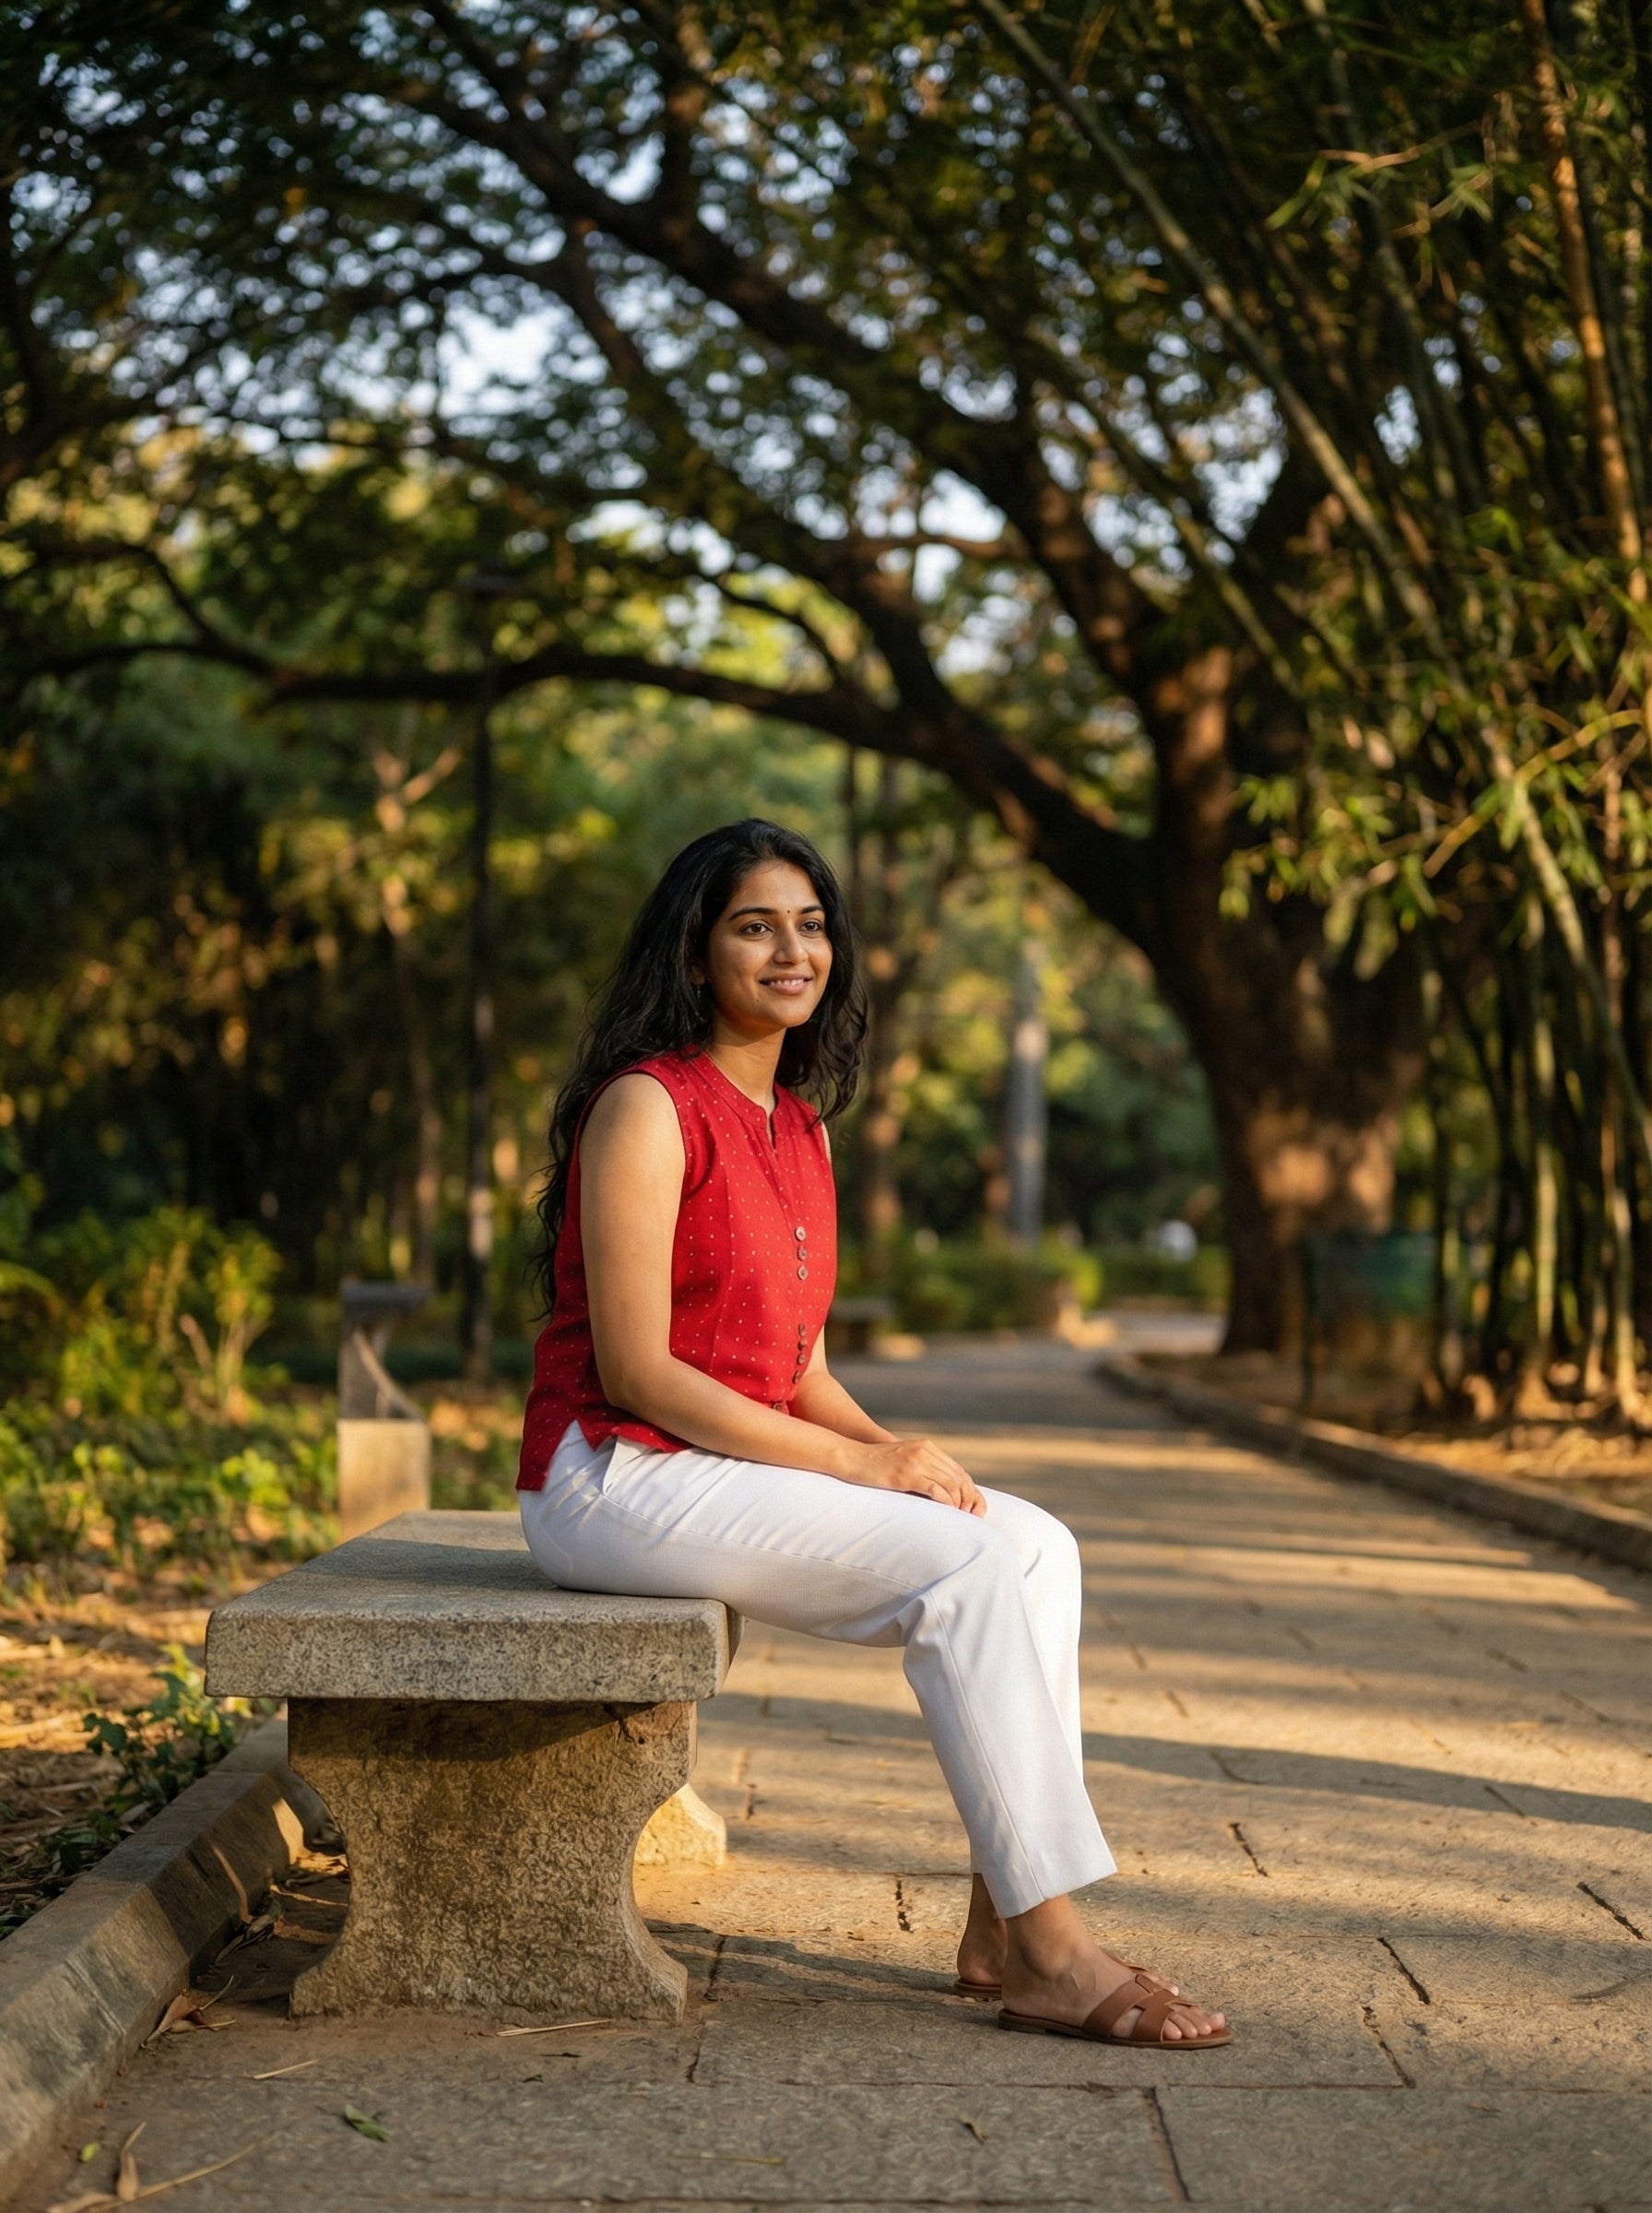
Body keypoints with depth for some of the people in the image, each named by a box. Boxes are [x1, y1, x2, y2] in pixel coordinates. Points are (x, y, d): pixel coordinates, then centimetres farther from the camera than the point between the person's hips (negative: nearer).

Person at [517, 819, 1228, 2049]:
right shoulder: (647, 1107, -11)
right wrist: (860, 1463, -18)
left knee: (1039, 1545, -6)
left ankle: (1002, 1925, -8)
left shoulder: (802, 1125, 15)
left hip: (738, 1472, 9)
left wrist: (894, 1449, -5)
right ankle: (1053, 1955, -18)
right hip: (617, 1478, -8)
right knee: (963, 1562, -22)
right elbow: (636, 1370, -18)